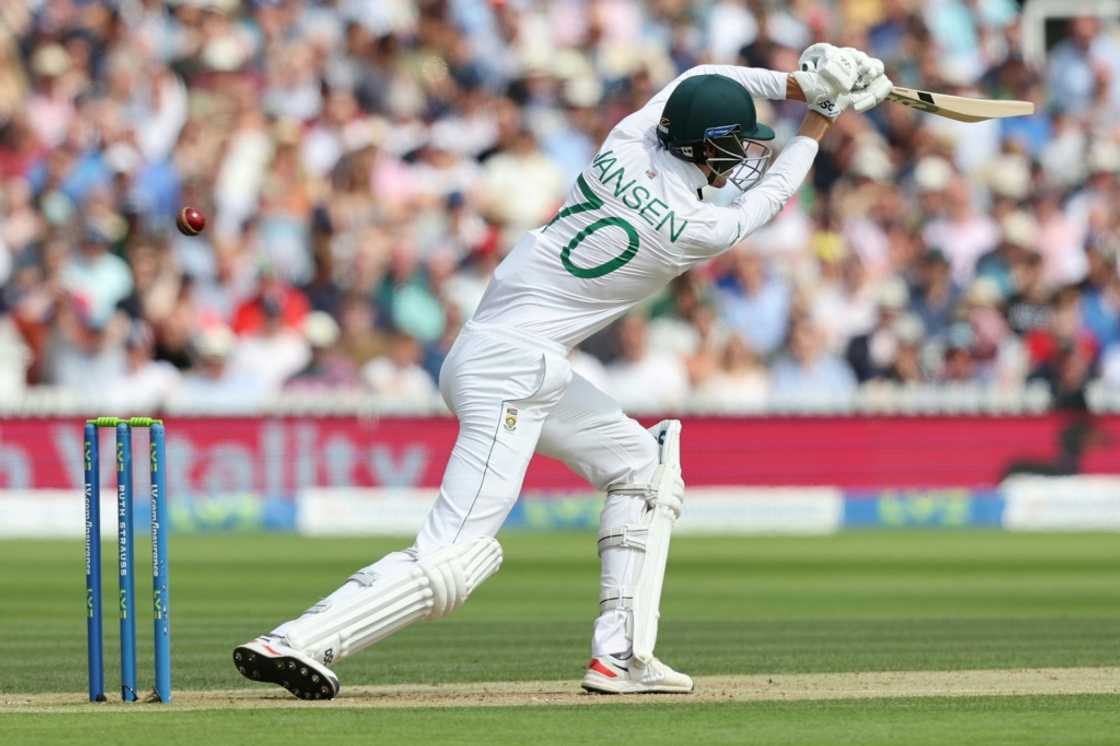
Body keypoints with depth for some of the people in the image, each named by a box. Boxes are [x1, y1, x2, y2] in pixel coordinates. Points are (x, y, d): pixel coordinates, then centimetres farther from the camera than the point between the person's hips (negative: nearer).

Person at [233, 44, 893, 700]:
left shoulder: (627, 143, 2)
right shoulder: (696, 231, -13)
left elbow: (702, 78, 20)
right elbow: (769, 198, 9)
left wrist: (801, 85, 15)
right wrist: (820, 121, 20)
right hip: (513, 370, -9)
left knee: (643, 465, 21)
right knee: (454, 561, -14)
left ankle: (621, 655, 15)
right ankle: (298, 644, -24)